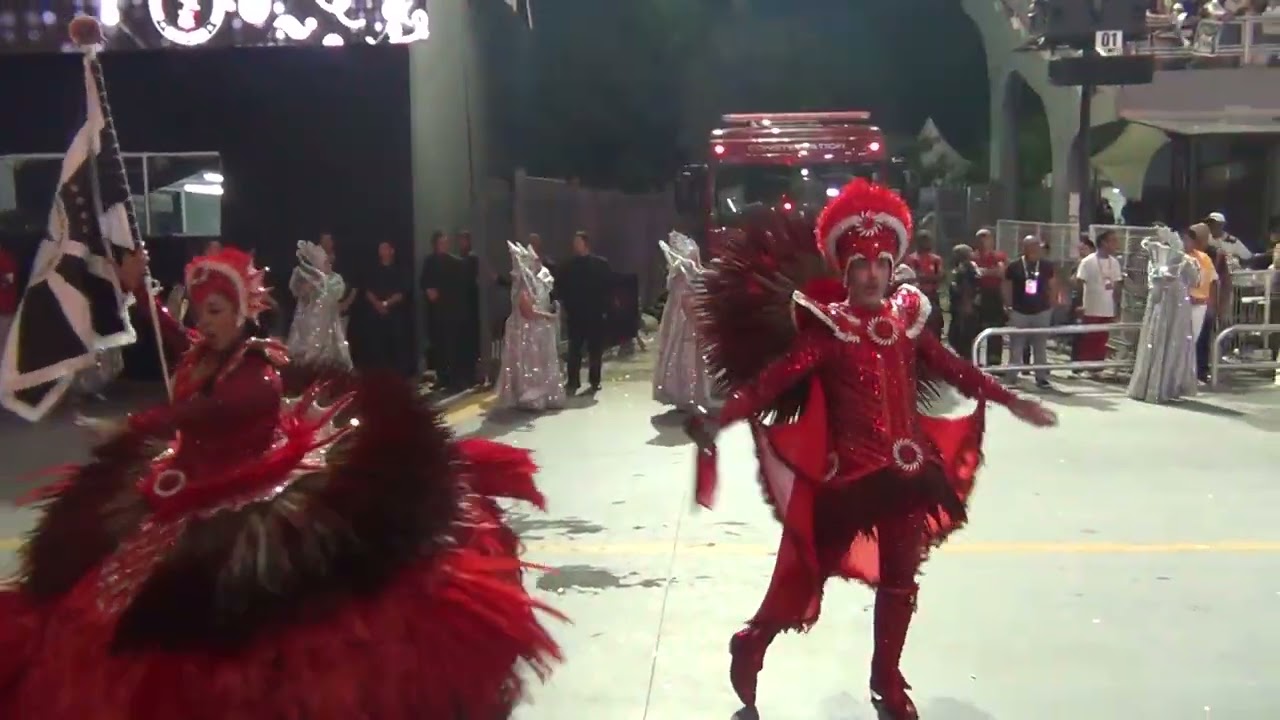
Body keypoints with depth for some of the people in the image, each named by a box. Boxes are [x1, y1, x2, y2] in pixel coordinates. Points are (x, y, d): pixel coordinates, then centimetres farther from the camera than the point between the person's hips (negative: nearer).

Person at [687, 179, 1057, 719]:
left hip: (906, 468, 5)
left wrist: (1011, 401, 19)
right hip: (848, 471, -5)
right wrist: (721, 418, -32)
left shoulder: (906, 319, 5)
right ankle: (750, 645, 26)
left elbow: (954, 370, 16)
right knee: (808, 570, 3)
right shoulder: (827, 328, -10)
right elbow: (776, 377, -20)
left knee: (899, 578, 12)